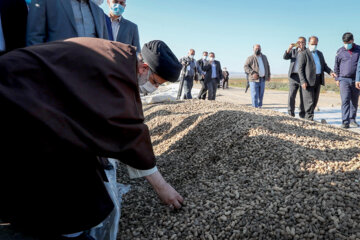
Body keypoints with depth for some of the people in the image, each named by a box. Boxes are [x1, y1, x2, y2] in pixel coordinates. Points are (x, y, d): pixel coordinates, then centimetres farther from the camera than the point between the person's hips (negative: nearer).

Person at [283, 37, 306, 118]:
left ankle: (302, 113, 9)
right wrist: (289, 48, -14)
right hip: (293, 76, 1)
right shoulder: (293, 51, 16)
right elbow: (285, 57, 1)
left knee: (303, 96, 1)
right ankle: (290, 113, 3)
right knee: (291, 95, -7)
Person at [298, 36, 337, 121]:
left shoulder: (319, 53, 18)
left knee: (315, 100, 9)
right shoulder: (303, 54, -3)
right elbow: (300, 69, -9)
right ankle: (309, 118, -2)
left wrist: (330, 72, -3)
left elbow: (324, 65, 17)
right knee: (309, 101, -8)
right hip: (308, 80, -7)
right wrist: (303, 81, -18)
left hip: (318, 80, 7)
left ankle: (308, 115, 21)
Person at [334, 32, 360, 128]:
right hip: (344, 79, -2)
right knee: (345, 100, -11)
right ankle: (345, 122, -11)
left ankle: (352, 120, 22)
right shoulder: (340, 51, 3)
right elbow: (336, 66, 10)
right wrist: (337, 78, 7)